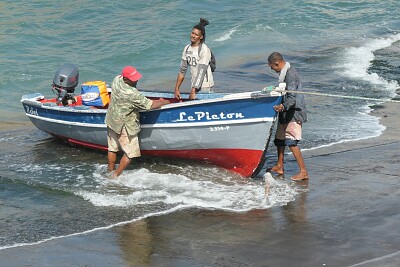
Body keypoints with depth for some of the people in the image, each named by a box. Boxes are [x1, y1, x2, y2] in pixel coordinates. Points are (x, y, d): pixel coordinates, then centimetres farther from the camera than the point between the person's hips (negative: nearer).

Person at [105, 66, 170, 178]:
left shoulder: (117, 79, -7)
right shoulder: (132, 94, -32)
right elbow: (150, 105, -27)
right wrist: (165, 102, -10)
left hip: (111, 120, 9)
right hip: (124, 126, -9)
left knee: (112, 148, 22)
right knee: (131, 153, 6)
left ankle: (111, 171, 35)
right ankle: (115, 175, 11)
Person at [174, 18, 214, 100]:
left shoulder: (204, 50, -16)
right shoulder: (187, 49, 6)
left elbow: (201, 72, -21)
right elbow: (182, 70, 9)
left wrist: (193, 91, -24)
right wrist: (176, 89, 3)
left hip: (205, 86, -7)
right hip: (195, 84, 7)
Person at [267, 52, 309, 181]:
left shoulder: (290, 75, -20)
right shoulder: (285, 72, 11)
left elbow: (292, 97, -29)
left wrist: (283, 106, -46)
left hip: (294, 113, -10)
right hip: (285, 113, 10)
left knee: (291, 141, -15)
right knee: (279, 139, 17)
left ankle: (303, 171, -14)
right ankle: (279, 166, 32)